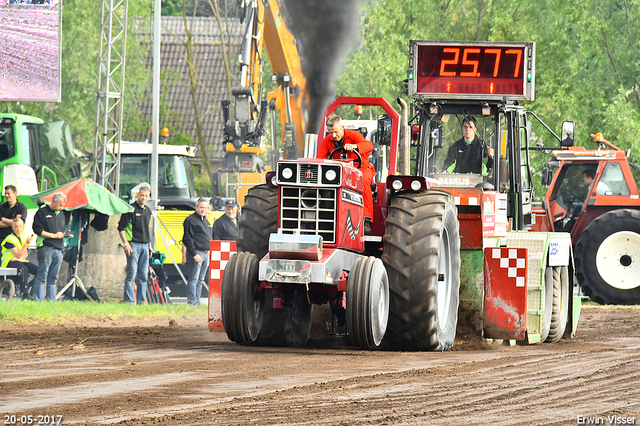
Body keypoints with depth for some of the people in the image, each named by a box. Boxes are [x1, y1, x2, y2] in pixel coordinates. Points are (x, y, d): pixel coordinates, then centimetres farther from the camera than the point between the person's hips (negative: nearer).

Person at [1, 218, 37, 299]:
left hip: (20, 261, 7)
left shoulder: (22, 236, 13)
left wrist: (20, 258, -14)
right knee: (23, 269, -38)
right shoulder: (10, 239, -11)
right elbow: (18, 255, -17)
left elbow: (25, 254, 9)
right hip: (9, 262, -7)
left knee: (38, 270, -13)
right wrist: (26, 244, -25)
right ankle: (24, 293, -43)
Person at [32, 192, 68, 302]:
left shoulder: (61, 214, 20)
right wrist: (54, 235, -10)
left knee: (53, 278, 6)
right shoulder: (42, 212, 0)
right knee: (42, 277, -9)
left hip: (58, 249, 6)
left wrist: (65, 234, 5)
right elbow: (37, 230, -7)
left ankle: (51, 300, 7)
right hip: (46, 248, -6)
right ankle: (38, 300, -10)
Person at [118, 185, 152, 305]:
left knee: (143, 275, 7)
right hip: (133, 244, -7)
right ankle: (129, 301, -8)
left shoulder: (147, 211, 17)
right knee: (132, 274, -9)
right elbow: (121, 227, -8)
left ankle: (141, 301, 11)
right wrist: (126, 244, -16)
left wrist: (149, 245, 22)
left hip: (145, 245, 7)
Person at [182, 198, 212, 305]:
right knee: (194, 279, -8)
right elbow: (188, 239, -13)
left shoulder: (205, 221, 19)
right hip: (196, 253, -8)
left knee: (201, 280, 9)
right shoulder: (190, 220, -7)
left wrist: (209, 252, 17)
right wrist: (194, 254, -18)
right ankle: (191, 301, -8)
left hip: (206, 254, 8)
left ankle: (197, 301, 12)